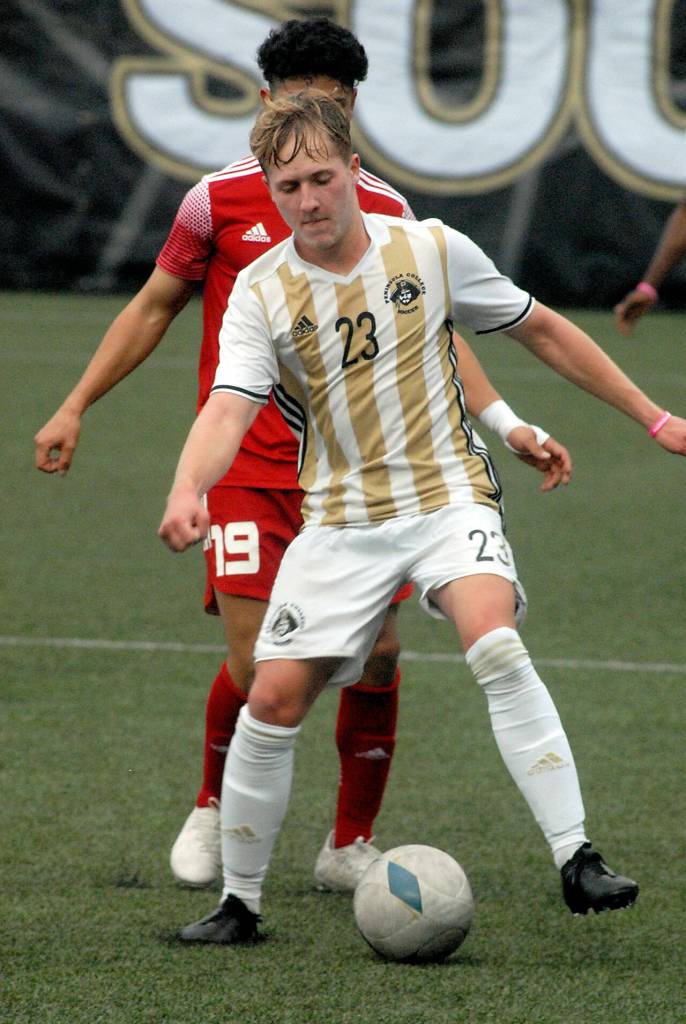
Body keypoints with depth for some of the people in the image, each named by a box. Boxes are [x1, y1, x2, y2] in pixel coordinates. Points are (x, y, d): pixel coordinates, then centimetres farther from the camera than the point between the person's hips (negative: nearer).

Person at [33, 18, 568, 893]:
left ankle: (350, 847, 11)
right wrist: (75, 407, 7)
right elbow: (154, 306, 11)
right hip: (246, 462, -2)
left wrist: (508, 426, 4)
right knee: (256, 665, -12)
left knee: (377, 656, -6)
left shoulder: (385, 212, 5)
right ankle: (211, 811, 17)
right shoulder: (220, 200, 0)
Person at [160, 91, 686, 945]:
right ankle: (239, 901, 13)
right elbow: (228, 408, -20)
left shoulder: (433, 252, -4)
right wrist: (188, 490, -42)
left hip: (448, 498, -2)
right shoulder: (261, 293, -5)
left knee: (494, 644, -29)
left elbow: (541, 331, 10)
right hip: (340, 517, 2)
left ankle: (576, 861, -29)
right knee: (274, 698, -6)